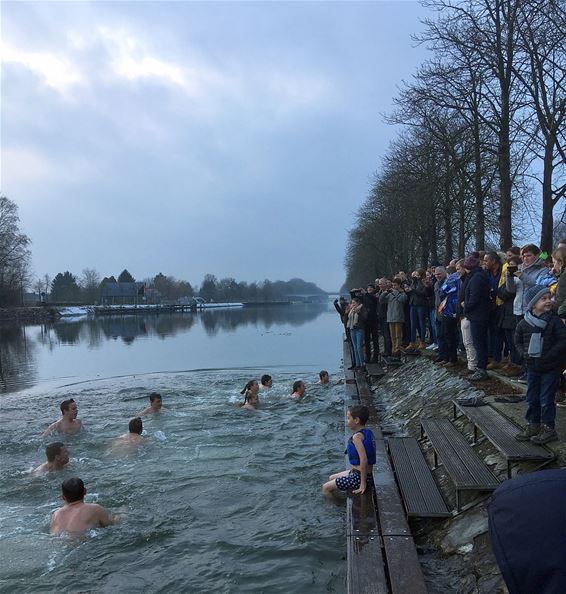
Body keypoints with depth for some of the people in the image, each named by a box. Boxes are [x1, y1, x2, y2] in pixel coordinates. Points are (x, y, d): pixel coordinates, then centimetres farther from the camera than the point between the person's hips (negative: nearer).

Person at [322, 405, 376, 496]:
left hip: (359, 476, -9)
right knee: (331, 478, 25)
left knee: (326, 488, 1)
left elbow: (364, 460, -29)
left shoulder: (357, 436, -23)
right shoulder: (368, 432, 3)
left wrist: (363, 483, -24)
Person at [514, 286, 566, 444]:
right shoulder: (524, 323, -2)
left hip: (551, 367, -4)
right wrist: (524, 354, -5)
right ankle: (533, 426, 26)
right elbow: (518, 341, 11)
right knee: (532, 398, 13)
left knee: (546, 399, 1)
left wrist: (548, 355, -20)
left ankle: (548, 429, 14)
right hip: (532, 367, 4)